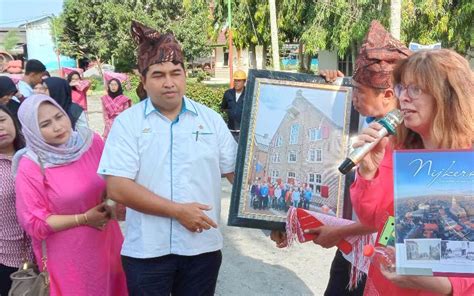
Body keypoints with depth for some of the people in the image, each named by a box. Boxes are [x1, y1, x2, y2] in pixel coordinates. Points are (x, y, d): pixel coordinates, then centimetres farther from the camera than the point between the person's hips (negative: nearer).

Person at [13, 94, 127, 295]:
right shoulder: (31, 166, -15)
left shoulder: (92, 141, -5)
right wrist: (84, 219, -17)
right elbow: (34, 222, -13)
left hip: (107, 243, 4)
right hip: (68, 256, -4)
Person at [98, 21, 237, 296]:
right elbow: (118, 187, -12)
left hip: (202, 246, 2)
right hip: (147, 250, -2)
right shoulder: (128, 123, -5)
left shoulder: (210, 119, 3)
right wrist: (177, 210, -16)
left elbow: (237, 171, 4)